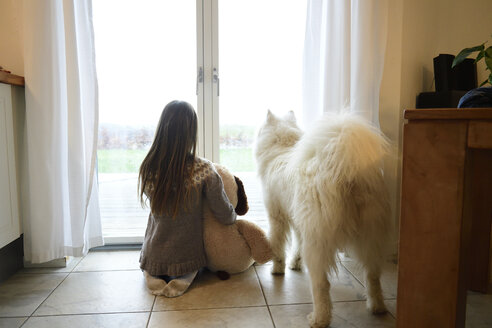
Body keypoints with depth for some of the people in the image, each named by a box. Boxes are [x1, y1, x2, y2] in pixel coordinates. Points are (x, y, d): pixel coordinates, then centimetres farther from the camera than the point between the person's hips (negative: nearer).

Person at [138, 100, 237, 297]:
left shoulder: (148, 168, -15)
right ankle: (183, 278, 2)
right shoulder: (203, 170, -23)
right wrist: (233, 216, 8)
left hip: (153, 257, 3)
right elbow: (226, 217, -15)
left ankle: (153, 276, 6)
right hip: (187, 257, -2)